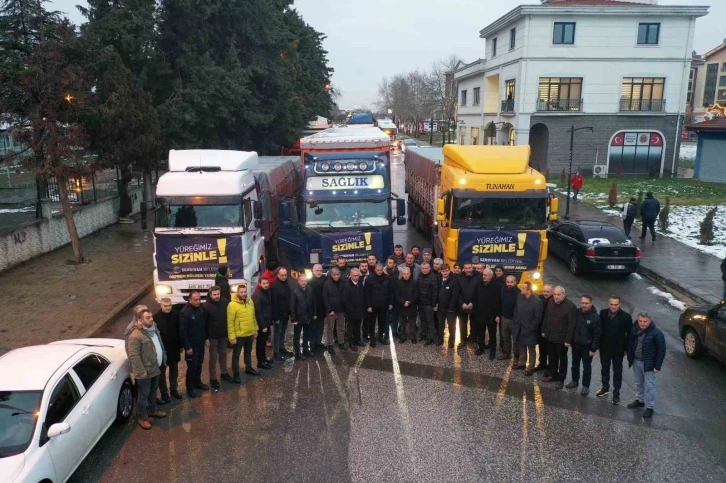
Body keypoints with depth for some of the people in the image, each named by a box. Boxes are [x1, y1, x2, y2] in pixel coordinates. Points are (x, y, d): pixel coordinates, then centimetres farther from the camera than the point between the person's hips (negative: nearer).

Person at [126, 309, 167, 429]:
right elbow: (134, 356, -25)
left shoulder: (153, 328, 2)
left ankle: (152, 410, 41)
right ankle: (142, 417, 22)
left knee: (153, 391, 23)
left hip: (156, 368, 8)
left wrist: (163, 360, 16)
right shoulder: (136, 336, -25)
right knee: (144, 394, 7)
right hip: (145, 371, -8)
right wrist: (141, 372, -24)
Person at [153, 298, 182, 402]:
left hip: (174, 348, 3)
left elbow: (179, 330, 1)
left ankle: (174, 389, 34)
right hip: (161, 349, -3)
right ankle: (164, 393, 23)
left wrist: (180, 345, 6)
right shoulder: (156, 317, -18)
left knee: (174, 370, 18)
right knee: (162, 372, 10)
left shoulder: (176, 315, -8)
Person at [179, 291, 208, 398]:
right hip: (192, 344, -6)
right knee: (192, 365, 2)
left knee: (199, 364, 18)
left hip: (201, 342, 6)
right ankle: (190, 387, 18)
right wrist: (187, 346, -18)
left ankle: (197, 382, 35)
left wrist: (205, 337, 10)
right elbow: (182, 331, -19)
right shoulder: (185, 312, -21)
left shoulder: (201, 308, -2)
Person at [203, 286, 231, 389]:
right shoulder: (206, 306, -17)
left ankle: (224, 373, 35)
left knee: (223, 354, 19)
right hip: (213, 336, -4)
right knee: (213, 357, 6)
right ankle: (213, 378, 16)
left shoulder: (225, 302, -7)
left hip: (224, 334, 4)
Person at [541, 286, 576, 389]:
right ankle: (553, 375, 34)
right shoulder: (551, 302, 1)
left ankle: (561, 379, 21)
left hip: (561, 338, -6)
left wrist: (568, 339, -18)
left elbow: (571, 324, -18)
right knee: (552, 357, 18)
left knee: (562, 359, 10)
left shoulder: (570, 306, -19)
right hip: (550, 336, 6)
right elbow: (546, 317, 12)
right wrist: (544, 330, 12)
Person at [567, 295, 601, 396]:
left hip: (587, 347, -5)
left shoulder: (595, 317, -18)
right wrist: (570, 341, 5)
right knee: (575, 364, 20)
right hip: (575, 344, 5)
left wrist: (593, 349, -16)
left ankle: (586, 386, 24)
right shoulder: (577, 313, -4)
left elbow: (597, 335, -15)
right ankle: (575, 380, 40)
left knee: (586, 367, 10)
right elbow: (572, 327, 6)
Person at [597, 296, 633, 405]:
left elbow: (630, 334, -9)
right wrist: (598, 344, -1)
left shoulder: (626, 317, -16)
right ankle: (605, 388, 40)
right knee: (604, 369, 20)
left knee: (617, 372, 11)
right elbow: (599, 329, -1)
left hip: (618, 350, -3)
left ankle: (616, 393, 24)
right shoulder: (603, 313, -9)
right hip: (604, 348, 3)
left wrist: (626, 349, -8)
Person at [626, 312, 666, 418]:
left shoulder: (656, 333, -21)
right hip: (636, 361, 6)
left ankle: (650, 407, 15)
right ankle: (639, 400, 38)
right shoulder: (634, 329, -5)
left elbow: (661, 350, -15)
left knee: (649, 386, 3)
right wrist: (630, 358, 9)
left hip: (648, 364, -6)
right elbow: (630, 343, 9)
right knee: (638, 383, 20)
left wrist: (657, 366, -14)